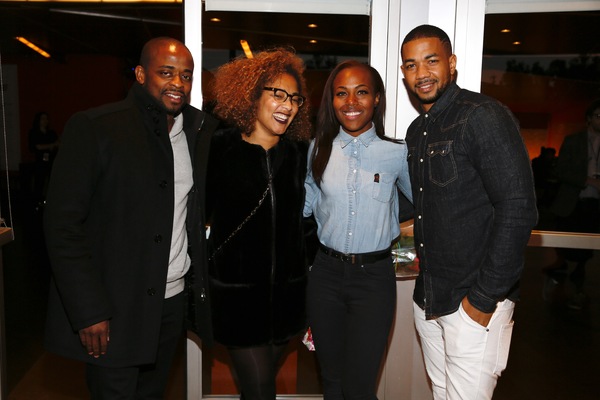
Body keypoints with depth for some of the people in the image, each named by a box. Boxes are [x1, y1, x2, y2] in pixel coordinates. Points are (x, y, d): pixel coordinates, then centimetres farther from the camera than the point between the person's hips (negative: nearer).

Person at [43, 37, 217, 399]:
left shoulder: (203, 131, 3)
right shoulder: (94, 128, -11)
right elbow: (63, 223, -13)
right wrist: (88, 311, -16)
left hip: (173, 300, 5)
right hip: (114, 308, -4)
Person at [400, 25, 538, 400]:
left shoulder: (484, 116, -14)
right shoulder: (417, 131, 11)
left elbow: (519, 210, -20)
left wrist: (485, 298, -18)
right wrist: (421, 251, 8)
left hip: (476, 302, -7)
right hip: (428, 298, 8)